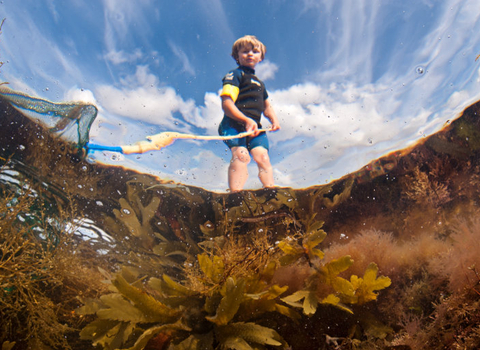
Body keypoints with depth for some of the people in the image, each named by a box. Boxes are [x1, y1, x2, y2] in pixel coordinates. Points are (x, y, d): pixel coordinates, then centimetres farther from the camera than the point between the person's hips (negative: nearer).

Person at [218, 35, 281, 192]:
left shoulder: (260, 83, 31)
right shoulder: (235, 75, 5)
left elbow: (267, 107, 36)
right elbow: (226, 104, -9)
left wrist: (274, 120, 12)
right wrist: (246, 120, -21)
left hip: (254, 127, 7)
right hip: (234, 123, -7)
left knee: (262, 156, -11)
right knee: (241, 154, -27)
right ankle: (236, 194, -36)